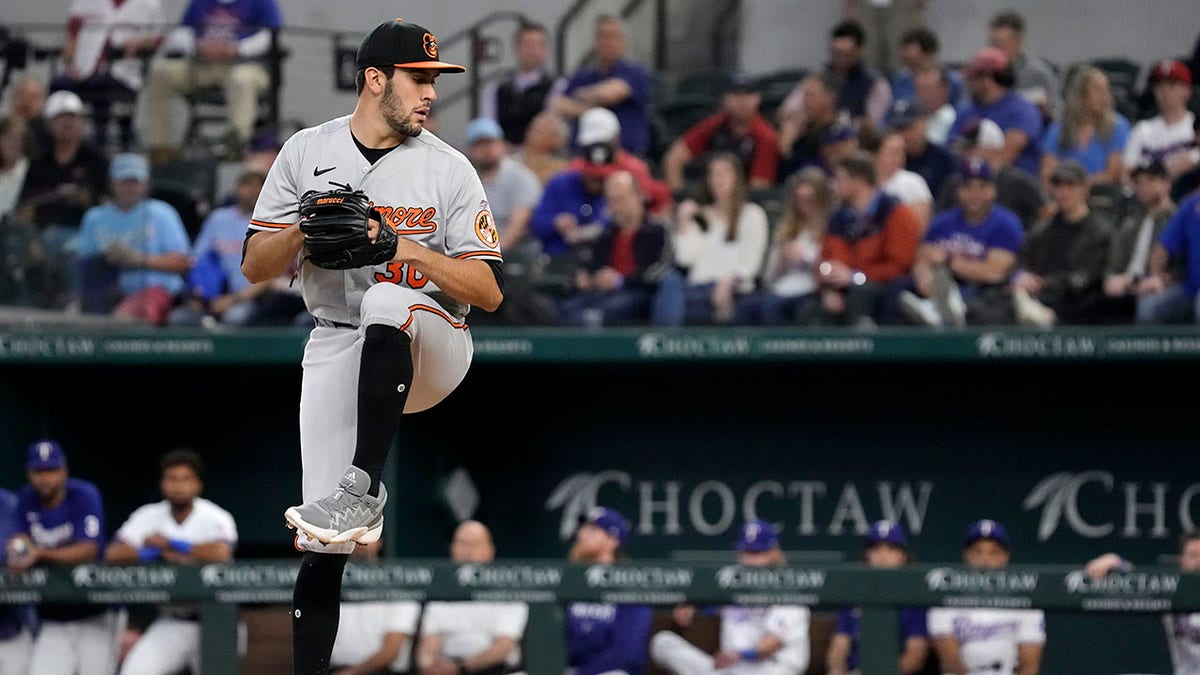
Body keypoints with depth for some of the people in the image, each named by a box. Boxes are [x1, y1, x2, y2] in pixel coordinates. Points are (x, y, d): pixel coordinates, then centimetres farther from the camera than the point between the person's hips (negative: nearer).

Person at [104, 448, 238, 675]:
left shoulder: (215, 518, -10)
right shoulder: (149, 517, 0)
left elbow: (220, 553, -32)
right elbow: (113, 554, -12)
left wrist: (170, 544, -20)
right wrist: (162, 554, -23)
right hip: (169, 625, 3)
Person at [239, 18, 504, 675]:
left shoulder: (449, 170, -1)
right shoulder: (307, 152, 4)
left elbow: (490, 291, -6)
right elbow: (255, 267, 4)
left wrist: (403, 247, -19)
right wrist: (305, 230, -16)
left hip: (431, 349, -1)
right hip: (336, 349, 1)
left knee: (386, 301, -38)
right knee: (322, 550, -9)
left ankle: (364, 489, -40)